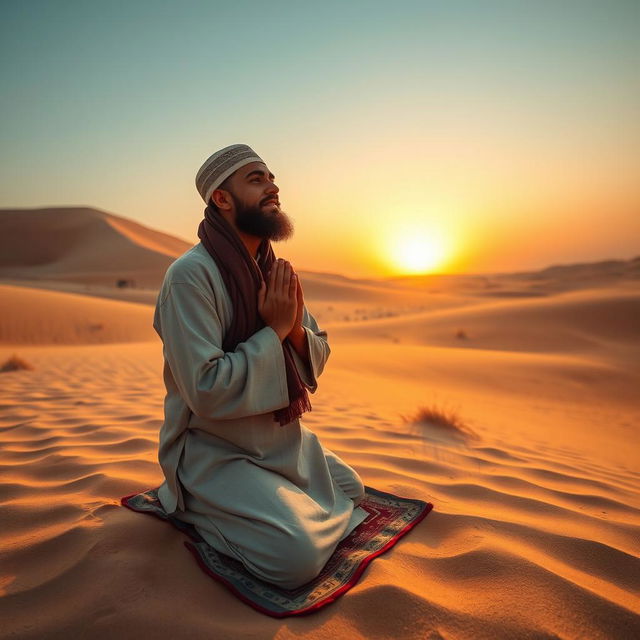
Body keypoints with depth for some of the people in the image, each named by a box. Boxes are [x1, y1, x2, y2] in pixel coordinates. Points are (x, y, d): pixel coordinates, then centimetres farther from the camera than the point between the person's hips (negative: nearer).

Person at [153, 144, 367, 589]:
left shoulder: (274, 270, 4)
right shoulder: (191, 274, -21)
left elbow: (318, 356, 6)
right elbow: (207, 392, -28)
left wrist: (296, 330, -16)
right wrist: (274, 330, -22)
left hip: (284, 440, 8)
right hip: (214, 451, -8)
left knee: (353, 491, 21)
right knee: (299, 554, -21)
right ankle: (196, 508, 3)